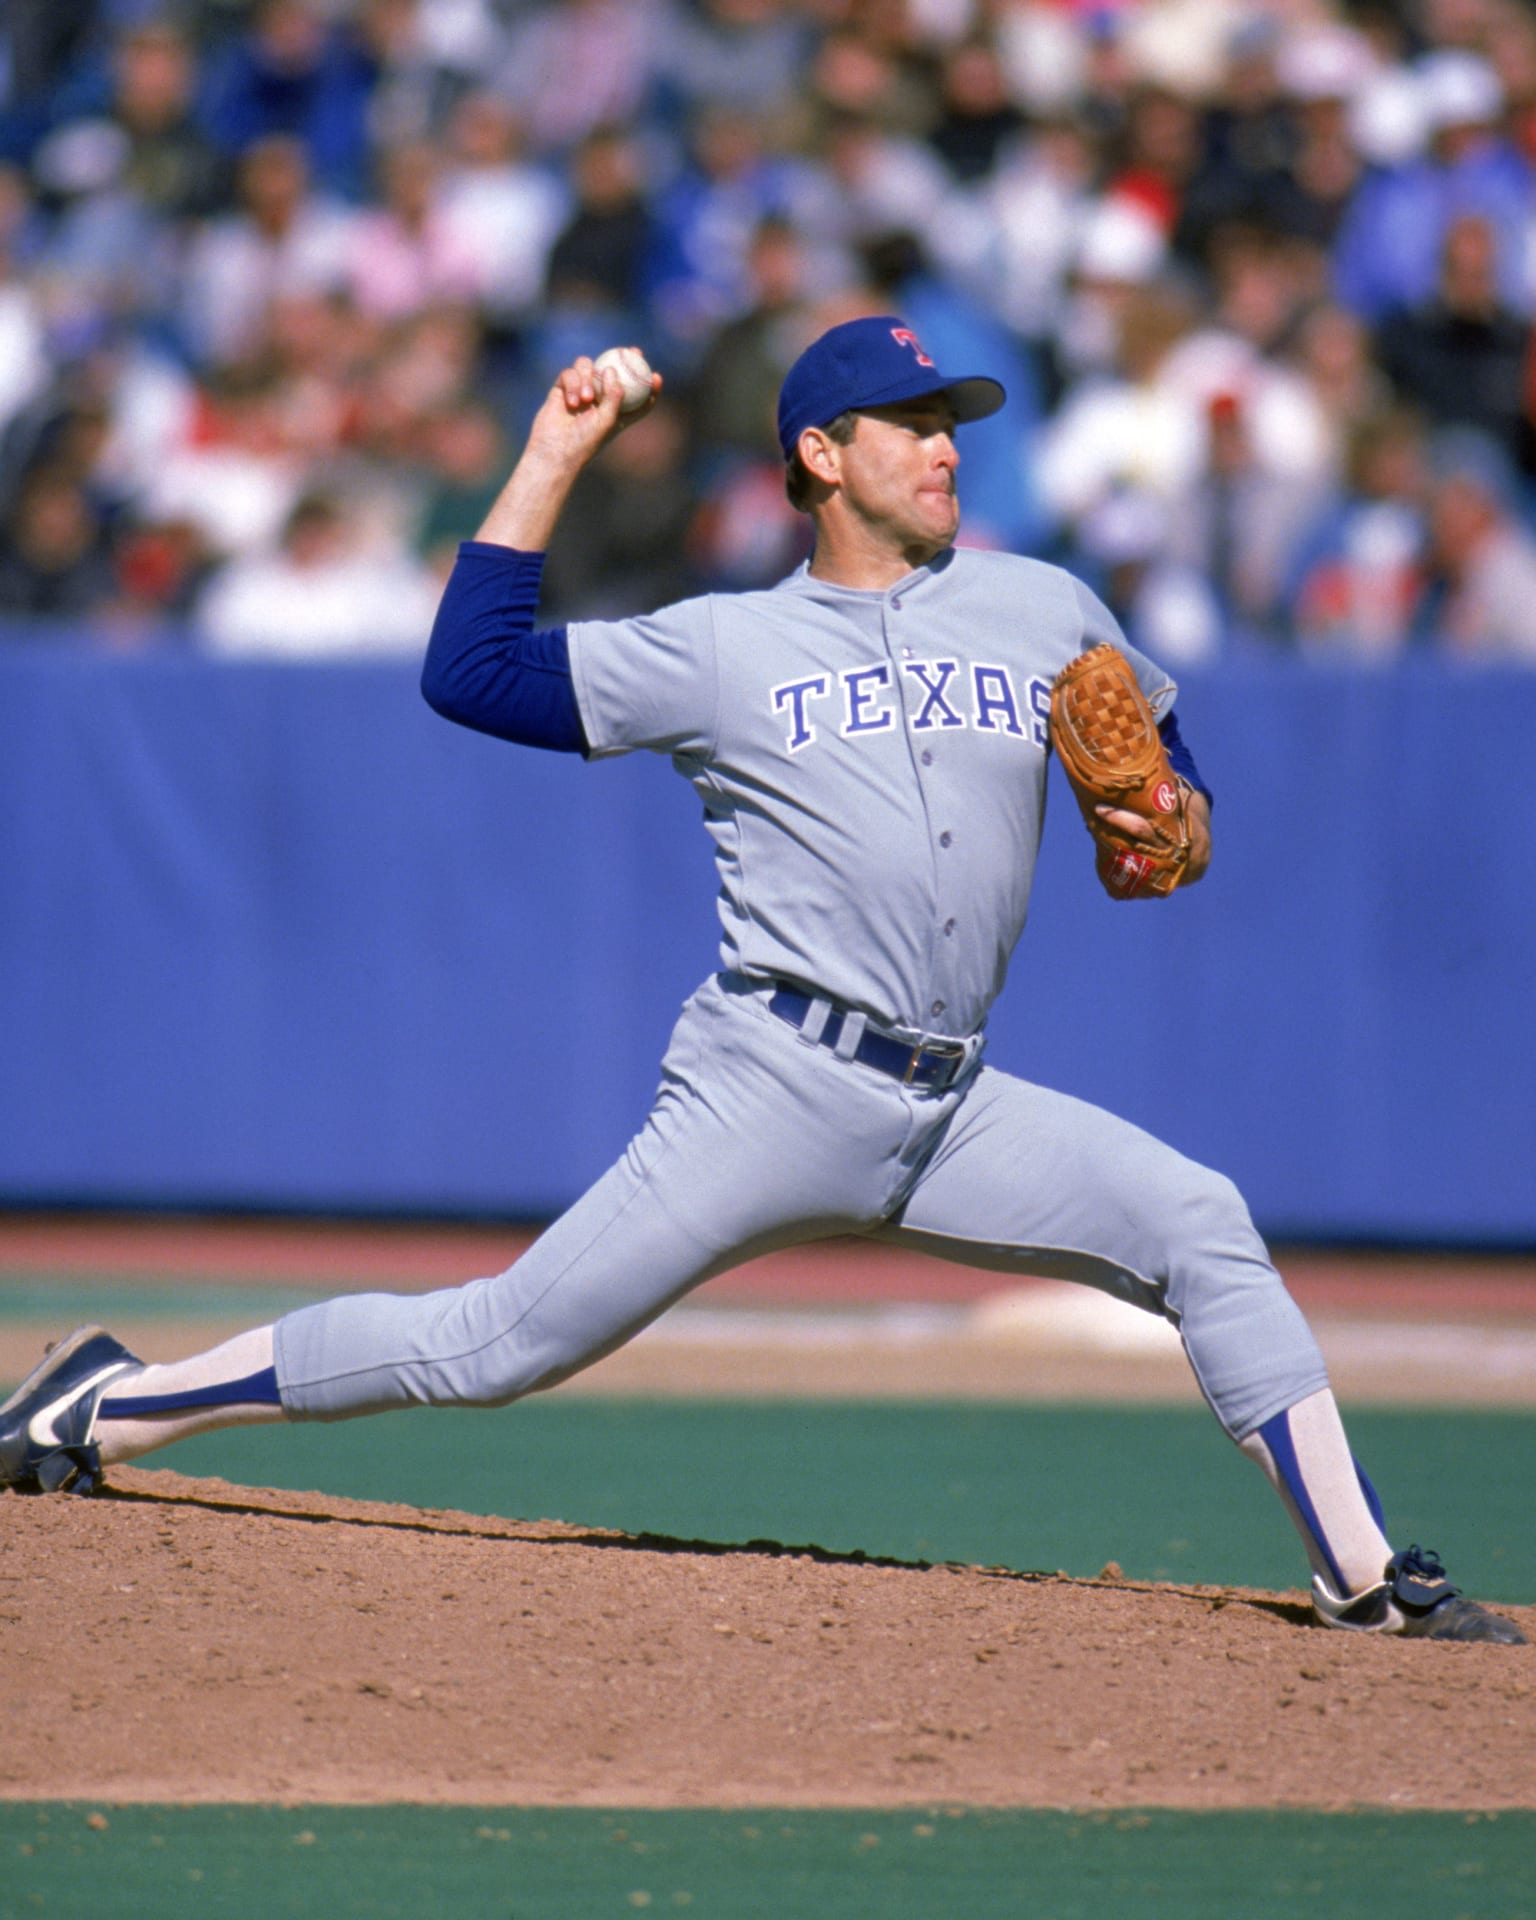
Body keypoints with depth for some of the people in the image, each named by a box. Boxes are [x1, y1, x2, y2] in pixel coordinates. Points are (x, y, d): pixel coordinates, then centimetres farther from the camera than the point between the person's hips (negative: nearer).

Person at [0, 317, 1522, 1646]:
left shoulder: (1043, 613, 14)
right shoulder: (723, 648, 4)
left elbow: (1162, 749, 27)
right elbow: (468, 673, 1)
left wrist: (1177, 825, 3)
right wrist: (550, 465, 1)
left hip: (953, 1111, 4)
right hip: (779, 1087, -4)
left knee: (1201, 1225, -9)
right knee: (501, 1345, -8)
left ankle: (1360, 1577, -7)